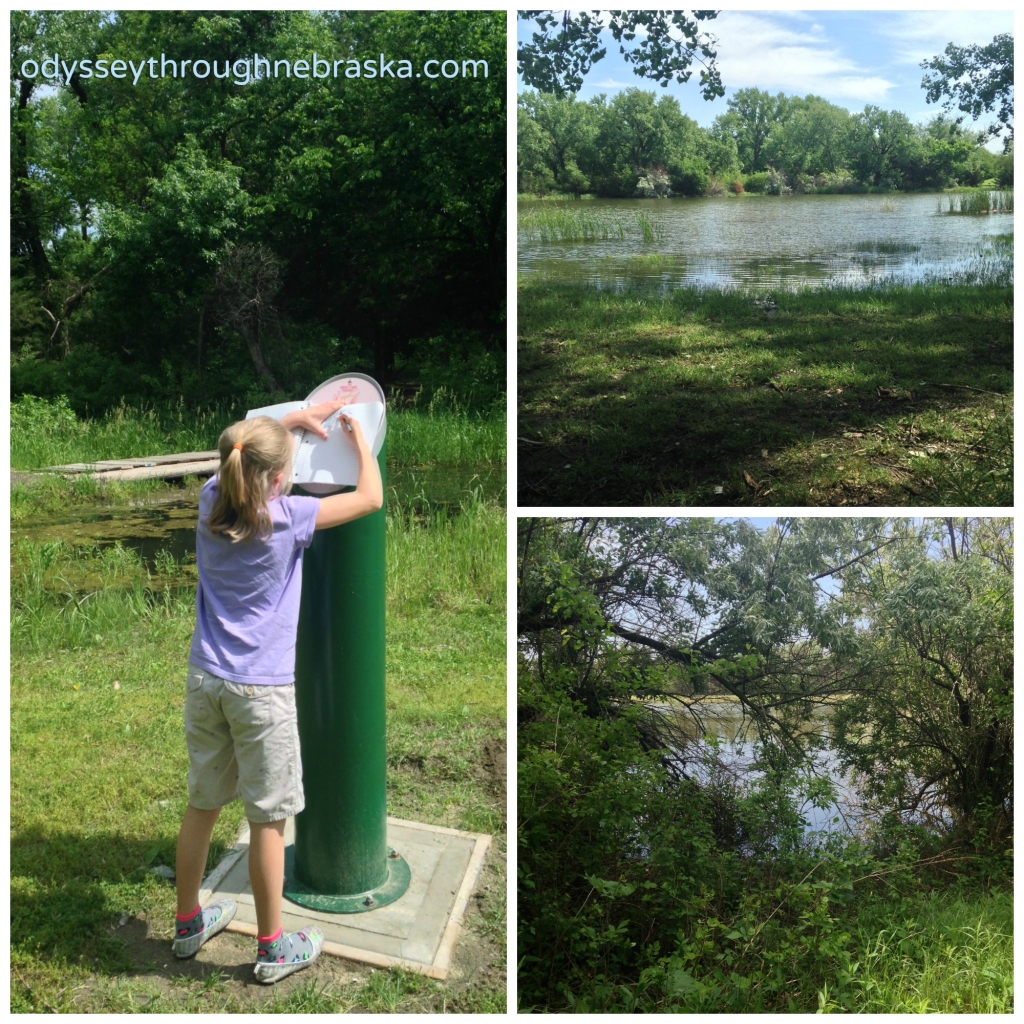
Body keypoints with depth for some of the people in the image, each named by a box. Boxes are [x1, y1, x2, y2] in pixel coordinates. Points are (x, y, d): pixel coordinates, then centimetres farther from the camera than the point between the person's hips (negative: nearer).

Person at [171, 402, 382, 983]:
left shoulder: (211, 501, 0)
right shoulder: (288, 518, -16)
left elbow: (243, 452, 21)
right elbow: (372, 497, -7)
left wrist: (294, 419, 16)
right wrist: (359, 438, 6)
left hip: (205, 679, 6)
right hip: (262, 690, -6)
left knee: (203, 804, 18)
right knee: (269, 817, 6)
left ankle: (189, 923, 35)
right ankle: (273, 947, 19)